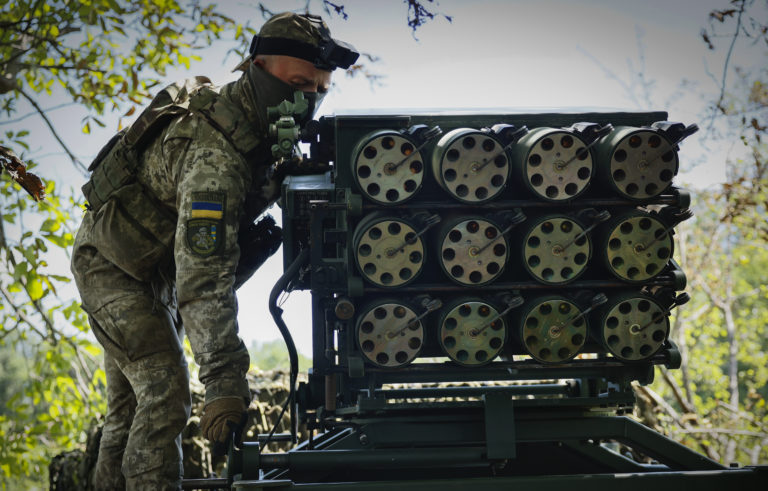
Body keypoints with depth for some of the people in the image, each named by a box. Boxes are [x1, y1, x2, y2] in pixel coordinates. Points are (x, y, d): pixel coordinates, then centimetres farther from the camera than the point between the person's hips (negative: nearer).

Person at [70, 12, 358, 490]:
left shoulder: (260, 125, -8)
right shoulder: (216, 152, -36)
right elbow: (203, 276, -43)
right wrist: (225, 380, -48)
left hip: (157, 267, 9)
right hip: (113, 264, -9)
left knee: (131, 404, 12)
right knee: (164, 391, -21)